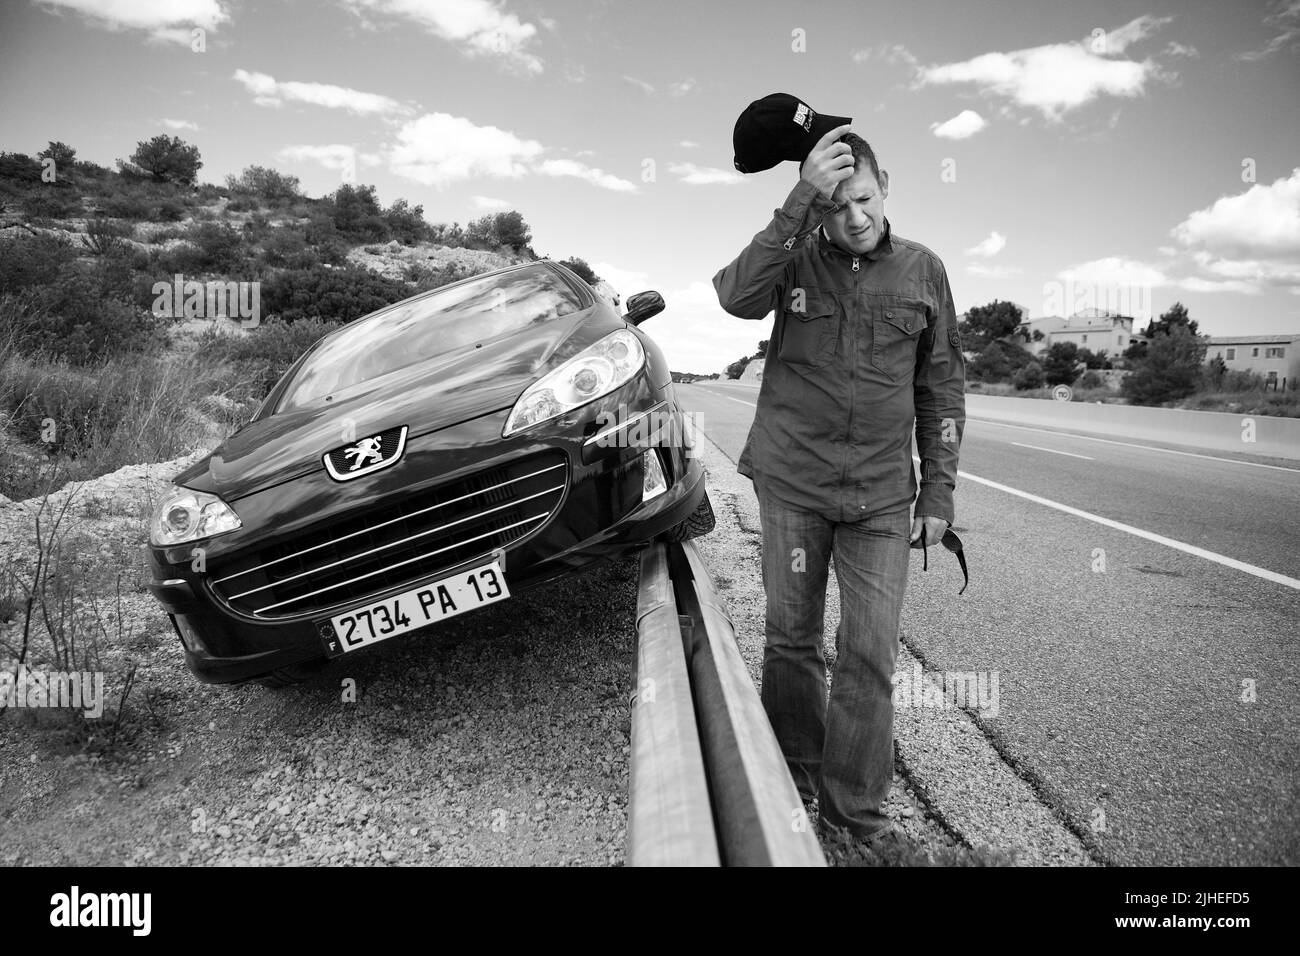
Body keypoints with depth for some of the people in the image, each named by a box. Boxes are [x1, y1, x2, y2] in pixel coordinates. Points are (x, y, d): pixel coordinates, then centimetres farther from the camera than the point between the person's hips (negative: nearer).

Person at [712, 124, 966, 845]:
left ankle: (853, 802, 17)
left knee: (871, 655, 0)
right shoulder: (795, 257, 1)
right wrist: (802, 199, -27)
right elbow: (738, 296, -23)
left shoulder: (922, 271, 5)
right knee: (791, 638, 9)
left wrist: (938, 492, 5)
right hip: (791, 482, 0)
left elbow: (942, 388, 9)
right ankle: (792, 780, 29)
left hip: (881, 494, 1)